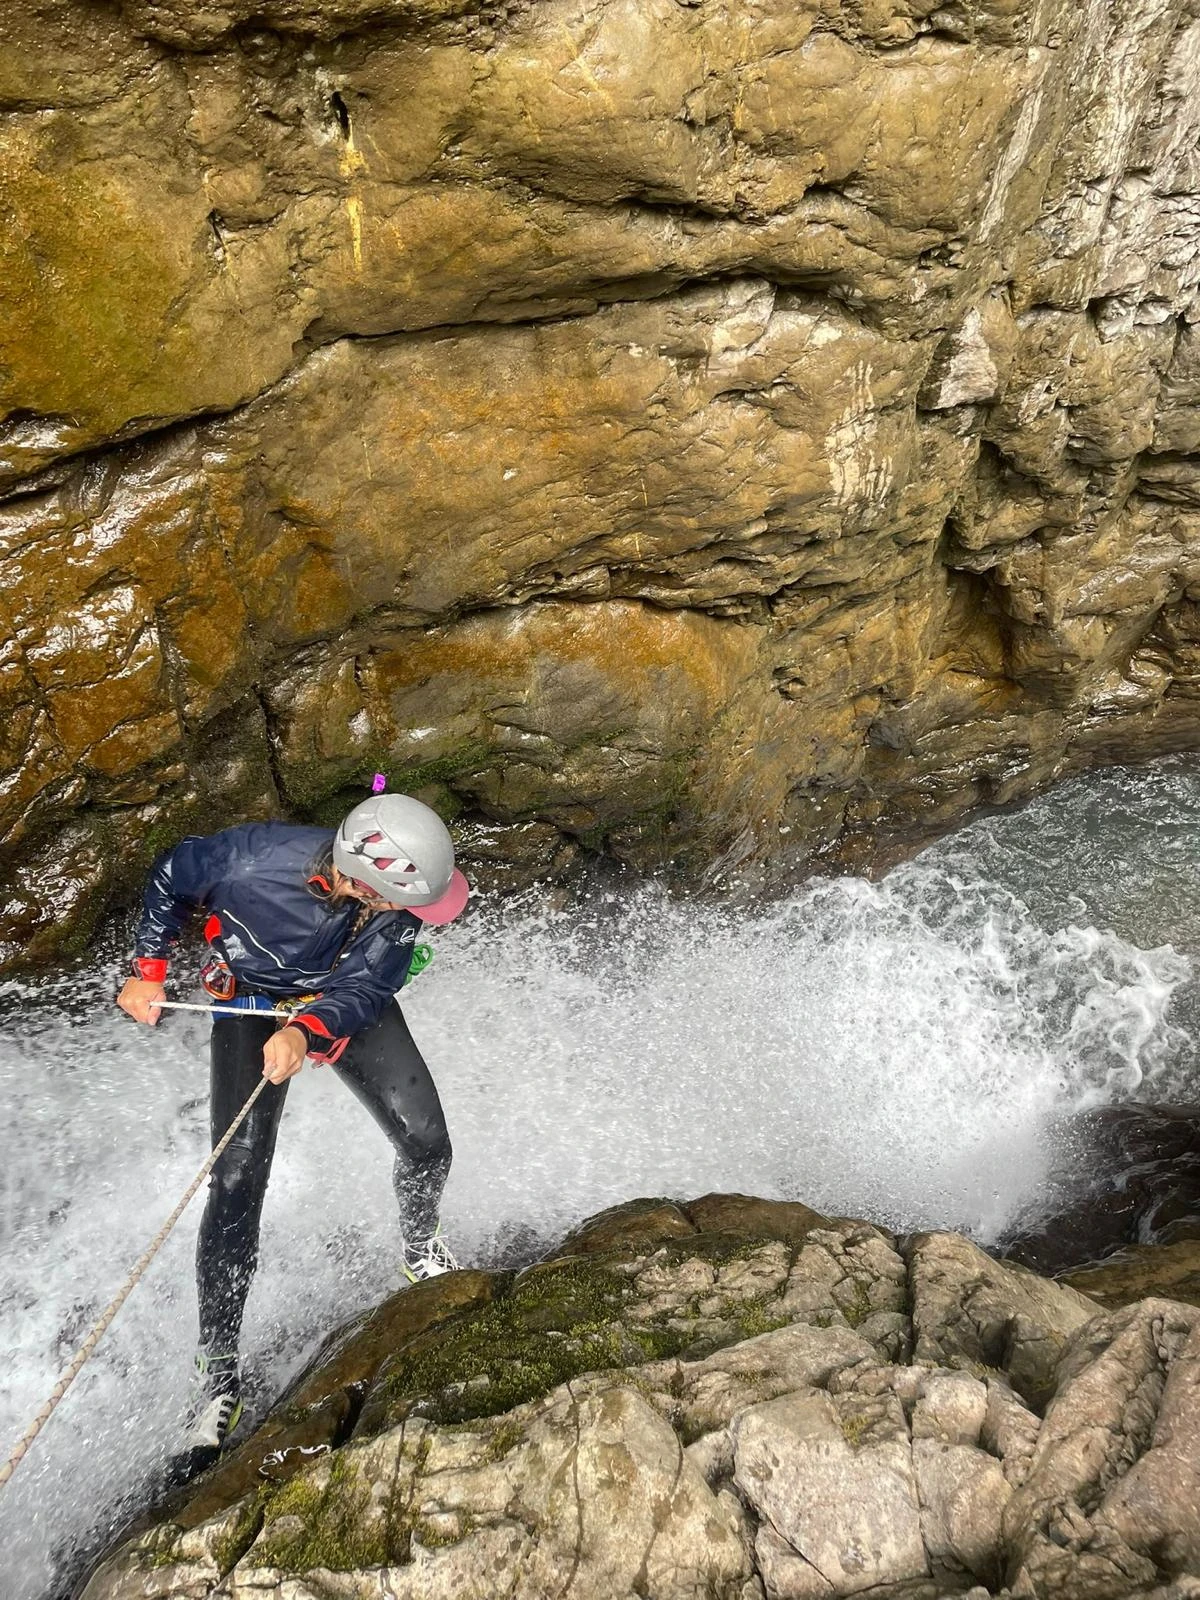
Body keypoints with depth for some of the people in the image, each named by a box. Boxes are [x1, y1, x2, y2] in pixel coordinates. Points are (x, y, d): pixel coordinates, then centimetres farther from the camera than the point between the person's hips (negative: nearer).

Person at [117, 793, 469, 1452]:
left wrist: (306, 1031, -38)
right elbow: (170, 877, -14)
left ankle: (419, 1248, 29)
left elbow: (365, 991, -20)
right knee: (237, 1182, -11)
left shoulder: (398, 903, -29)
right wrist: (148, 972, -7)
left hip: (344, 1001, 2)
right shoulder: (254, 858, -36)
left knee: (426, 1143, -5)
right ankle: (217, 1362, 8)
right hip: (252, 1002, -2)